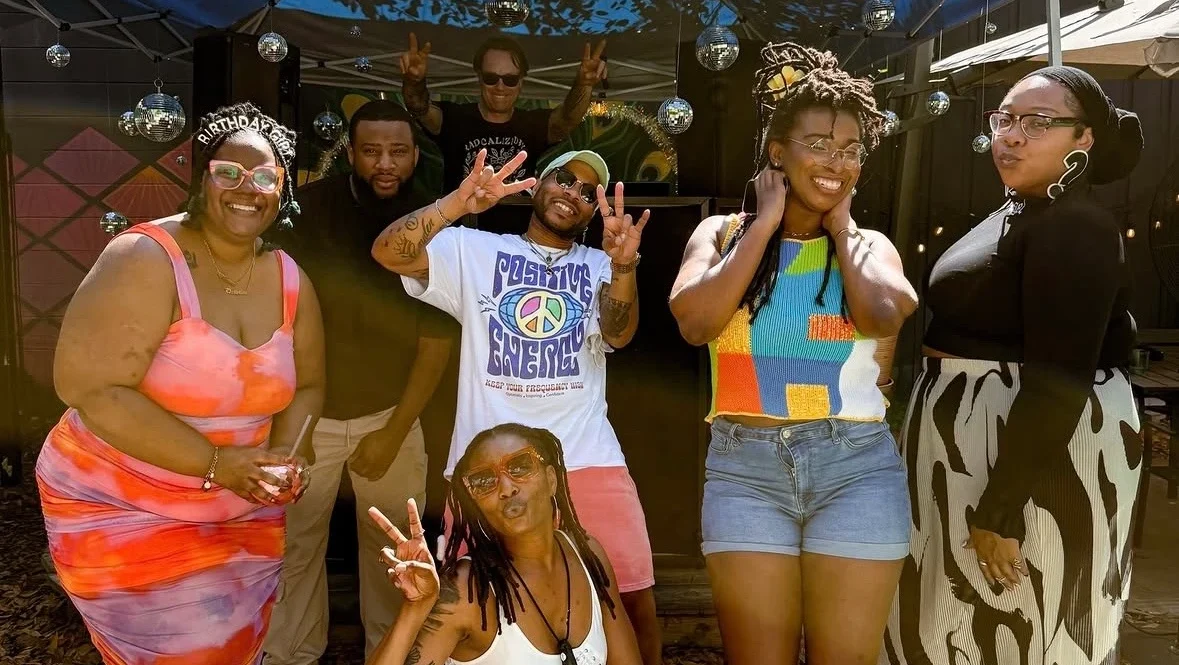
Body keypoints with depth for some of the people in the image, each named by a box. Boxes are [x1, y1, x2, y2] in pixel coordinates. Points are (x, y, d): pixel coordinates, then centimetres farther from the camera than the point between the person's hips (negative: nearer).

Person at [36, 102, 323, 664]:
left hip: (241, 517, 6)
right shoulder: (145, 260, -20)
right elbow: (88, 389, -26)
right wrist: (214, 463, -27)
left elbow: (307, 386, 7)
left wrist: (280, 461, -13)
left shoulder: (290, 280, -2)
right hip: (122, 513, -6)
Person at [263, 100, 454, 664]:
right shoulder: (309, 207, -12)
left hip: (389, 414, 1)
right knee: (294, 541, 7)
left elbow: (434, 345, -4)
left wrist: (393, 433, -8)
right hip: (307, 410, -1)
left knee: (391, 542, 9)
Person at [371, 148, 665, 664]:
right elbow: (388, 252, -6)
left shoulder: (598, 267, 14)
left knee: (635, 603, 1)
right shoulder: (474, 251, 9)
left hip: (588, 462, 1)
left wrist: (623, 264, -27)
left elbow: (618, 334, -6)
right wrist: (457, 203, -23)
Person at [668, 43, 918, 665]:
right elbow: (695, 322, -12)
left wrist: (840, 227, 2)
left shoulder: (869, 245, 11)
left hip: (858, 468, 1)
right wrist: (767, 223, -3)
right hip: (745, 468, 0)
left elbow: (882, 317, -12)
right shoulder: (722, 233, 8)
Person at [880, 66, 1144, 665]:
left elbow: (1059, 382, -24)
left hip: (1038, 454, -10)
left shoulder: (1074, 227, -18)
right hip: (985, 441, 10)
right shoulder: (1021, 212, 13)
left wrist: (1000, 512, -25)